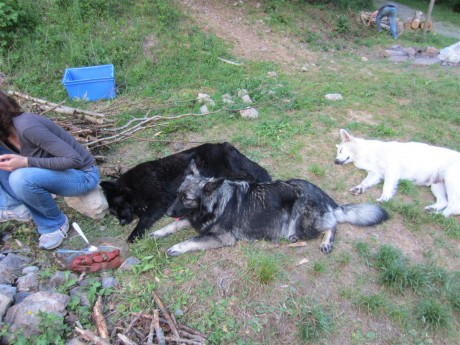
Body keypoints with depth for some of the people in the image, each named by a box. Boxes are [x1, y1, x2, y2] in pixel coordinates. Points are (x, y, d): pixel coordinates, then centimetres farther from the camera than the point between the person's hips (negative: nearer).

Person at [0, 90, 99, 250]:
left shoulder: (26, 126, -27)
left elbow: (74, 159, -30)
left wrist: (26, 162, -29)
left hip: (82, 175, -8)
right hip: (56, 170, 8)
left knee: (21, 178, -31)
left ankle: (56, 224, -8)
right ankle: (16, 207, 5)